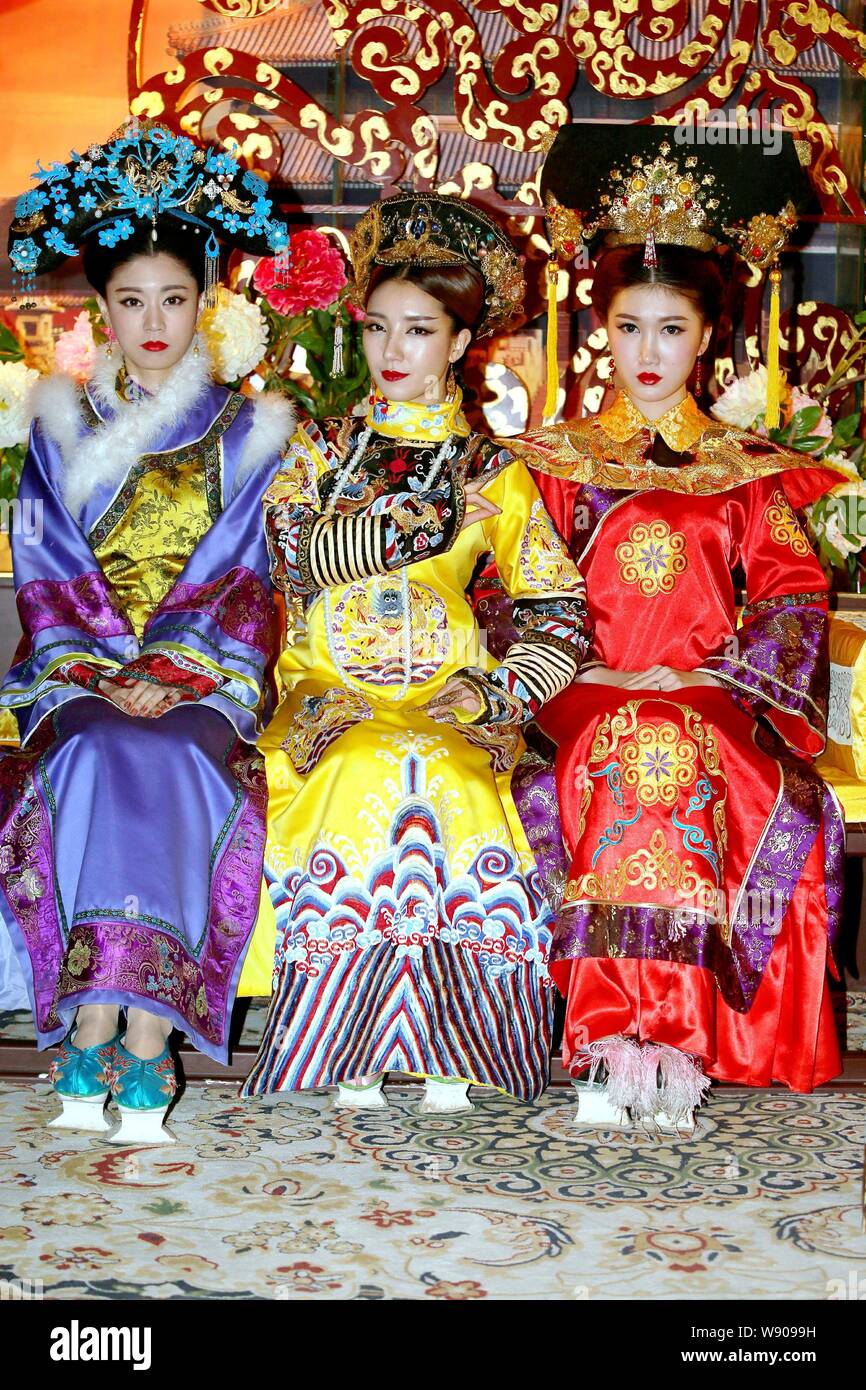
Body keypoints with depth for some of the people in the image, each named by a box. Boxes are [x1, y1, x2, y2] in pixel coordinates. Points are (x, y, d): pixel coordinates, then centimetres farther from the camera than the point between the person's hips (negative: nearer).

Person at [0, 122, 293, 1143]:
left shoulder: (245, 433, 12)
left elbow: (247, 581, 3)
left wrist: (178, 675, -13)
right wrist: (106, 677, -10)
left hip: (203, 675, 0)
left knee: (177, 763, -33)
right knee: (99, 758, -32)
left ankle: (144, 1036, -36)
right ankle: (98, 1033, -35)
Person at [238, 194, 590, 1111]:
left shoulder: (493, 472, 14)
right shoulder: (318, 450, 17)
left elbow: (560, 618, 9)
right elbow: (291, 561, 0)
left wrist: (497, 693, -7)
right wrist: (414, 519, -8)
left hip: (447, 694, 0)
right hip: (326, 691, 0)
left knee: (442, 778, -33)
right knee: (373, 770, -32)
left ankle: (446, 1049, -23)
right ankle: (352, 1053, -24)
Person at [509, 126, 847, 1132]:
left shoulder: (747, 467, 18)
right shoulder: (558, 460, 17)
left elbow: (793, 595, 9)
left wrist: (717, 677, -7)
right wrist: (580, 670, -8)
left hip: (713, 700, 1)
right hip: (587, 697, 0)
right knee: (625, 755, -34)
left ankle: (627, 1034, -33)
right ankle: (649, 1040, -33)